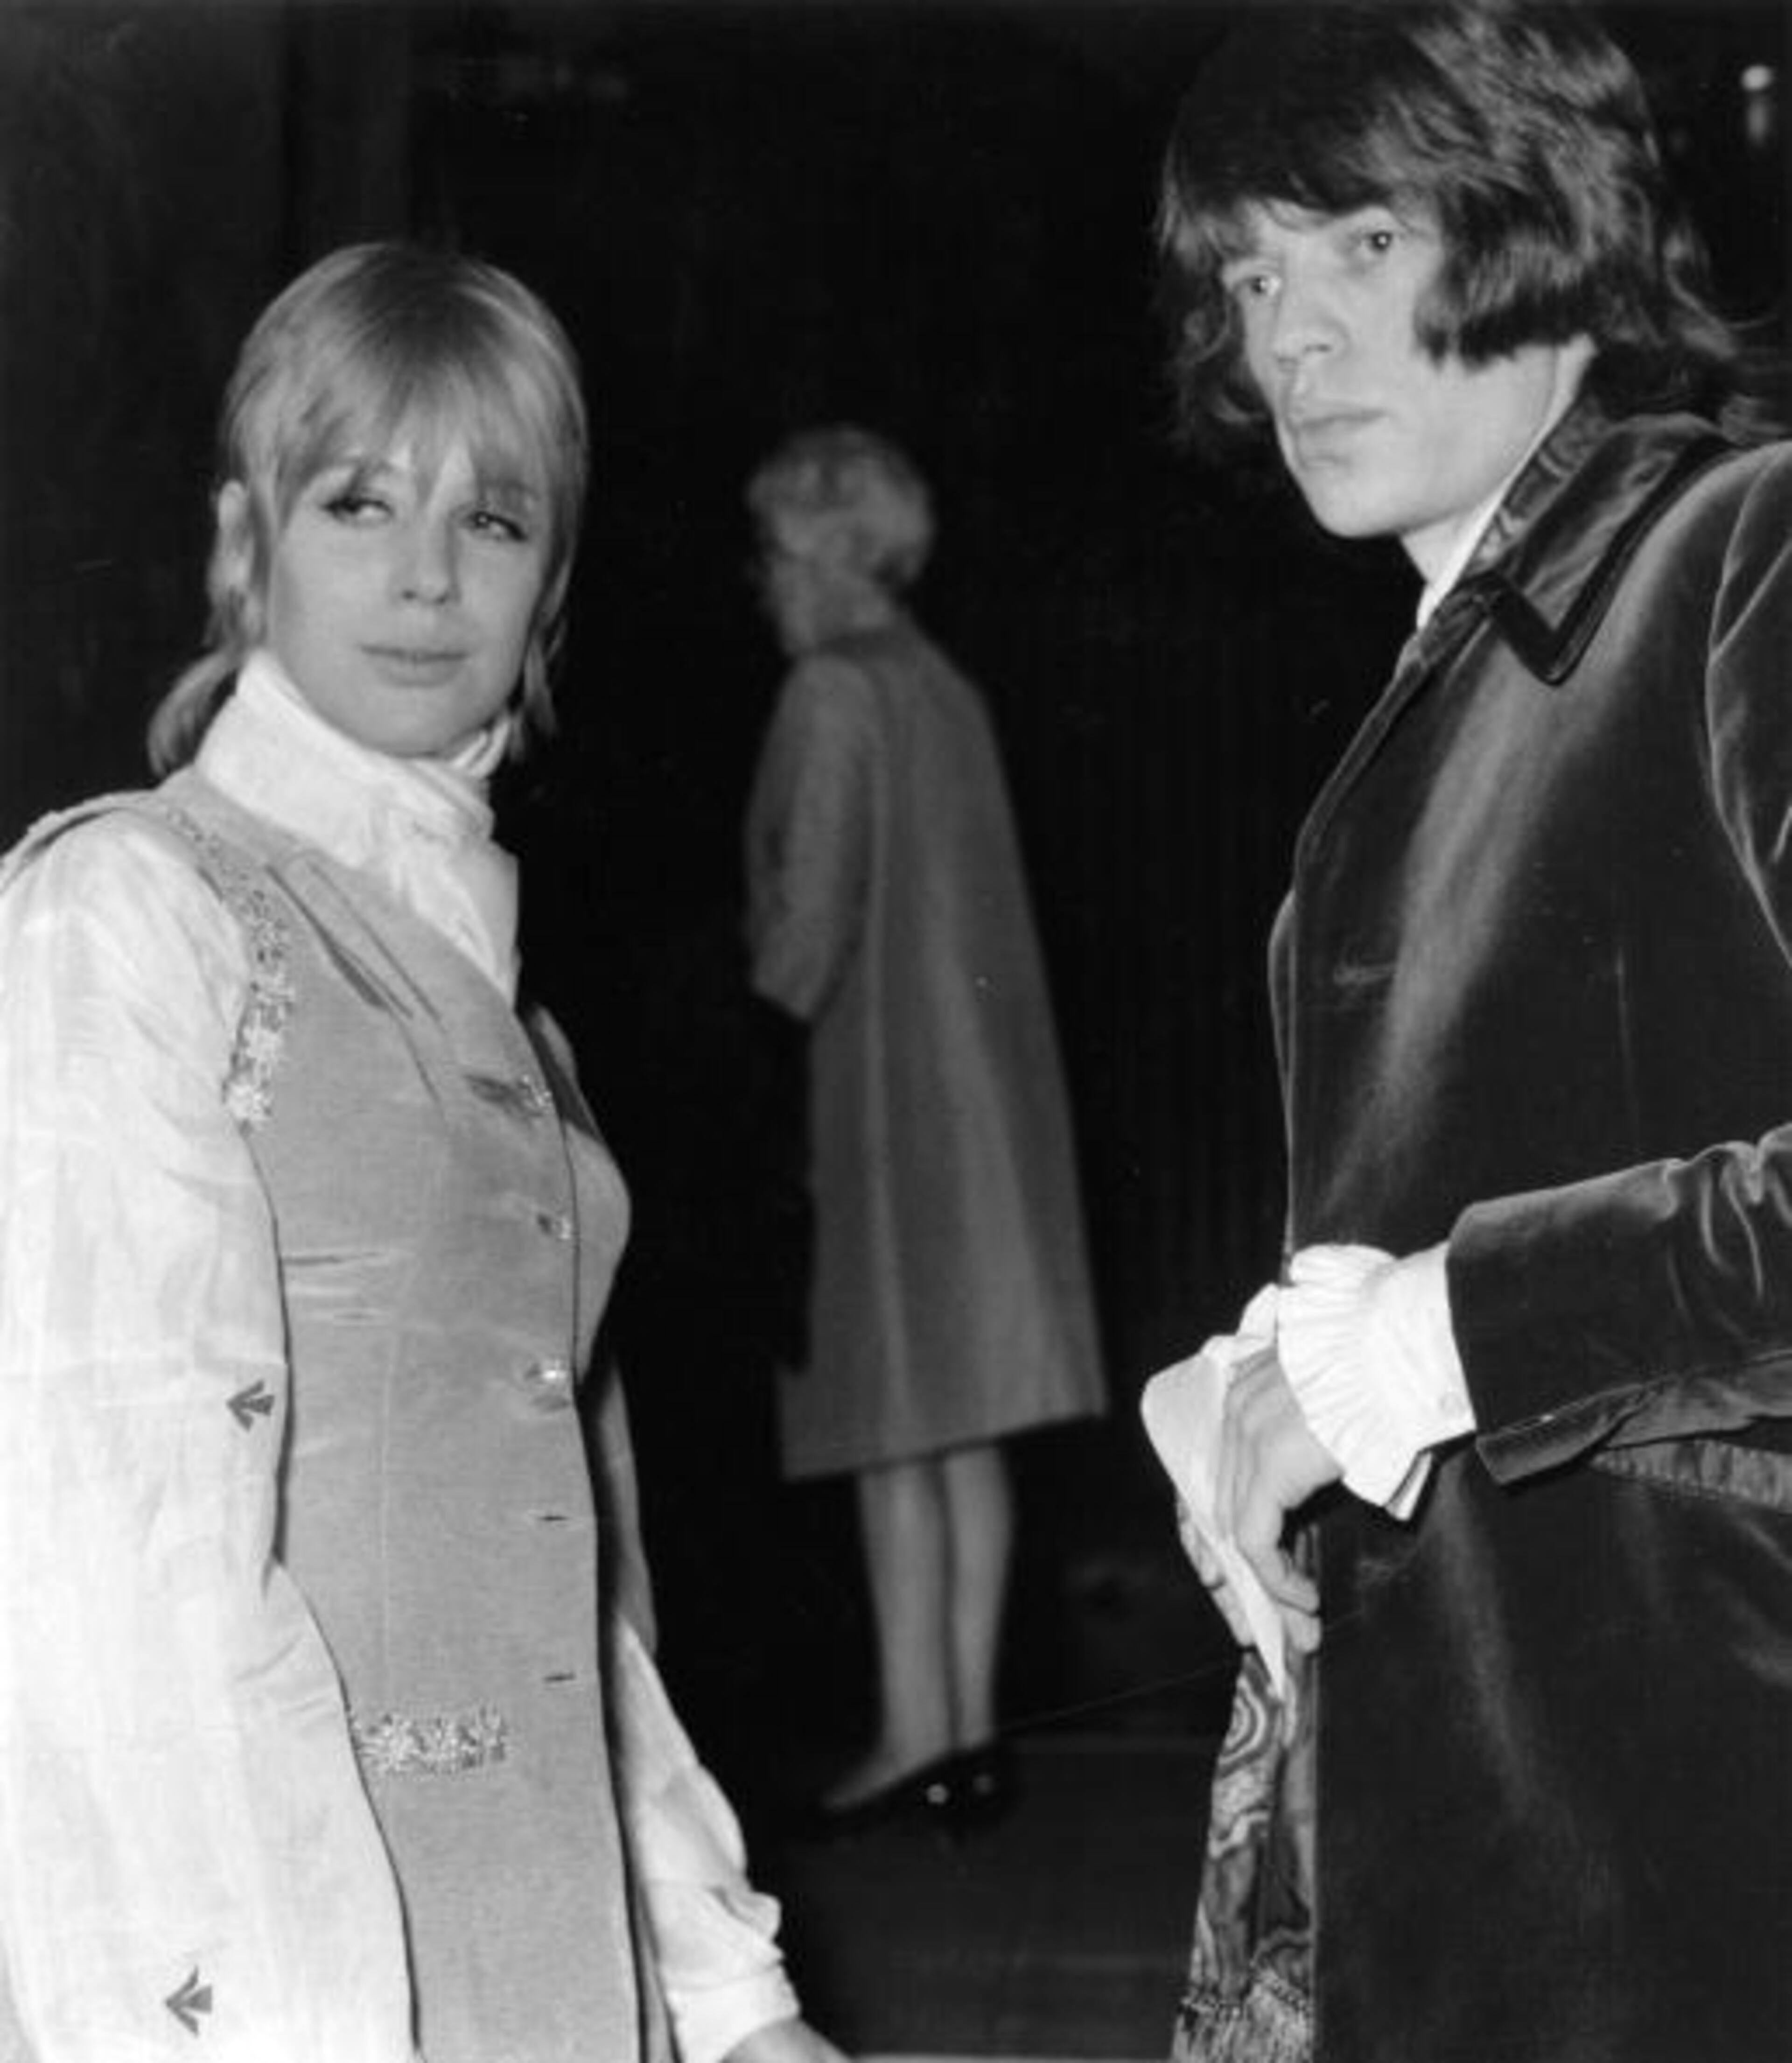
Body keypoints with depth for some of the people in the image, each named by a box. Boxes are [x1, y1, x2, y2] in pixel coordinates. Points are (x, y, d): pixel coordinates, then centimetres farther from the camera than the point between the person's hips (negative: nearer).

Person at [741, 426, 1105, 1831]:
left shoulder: (833, 692, -9)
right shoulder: (947, 689, 15)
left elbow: (816, 912, -15)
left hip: (880, 1085, -8)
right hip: (983, 1085, 8)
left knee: (895, 1428, -6)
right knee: (967, 1428, 7)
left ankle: (919, 1730, -5)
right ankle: (970, 1727, 9)